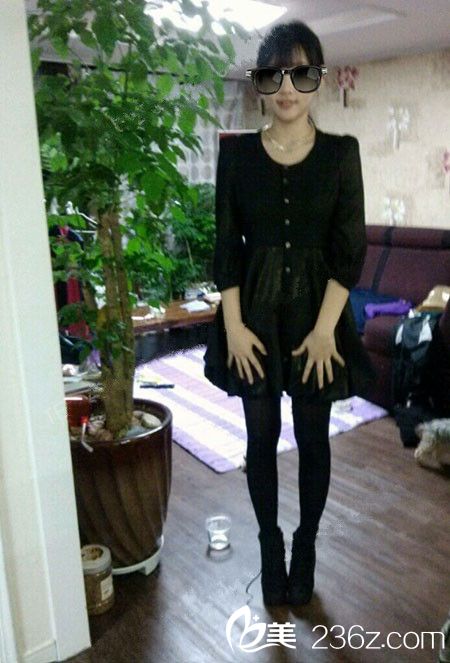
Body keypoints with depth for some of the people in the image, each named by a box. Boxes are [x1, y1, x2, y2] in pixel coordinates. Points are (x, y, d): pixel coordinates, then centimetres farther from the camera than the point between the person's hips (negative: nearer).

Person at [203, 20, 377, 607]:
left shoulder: (341, 152, -2)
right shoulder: (236, 151, 0)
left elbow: (350, 248, -5)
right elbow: (226, 244, -1)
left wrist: (325, 328, -12)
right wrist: (234, 325, -8)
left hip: (317, 314, 0)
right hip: (255, 313, 1)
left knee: (313, 438, 11)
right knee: (261, 436, 11)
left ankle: (306, 545, 33)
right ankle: (270, 543, 32)